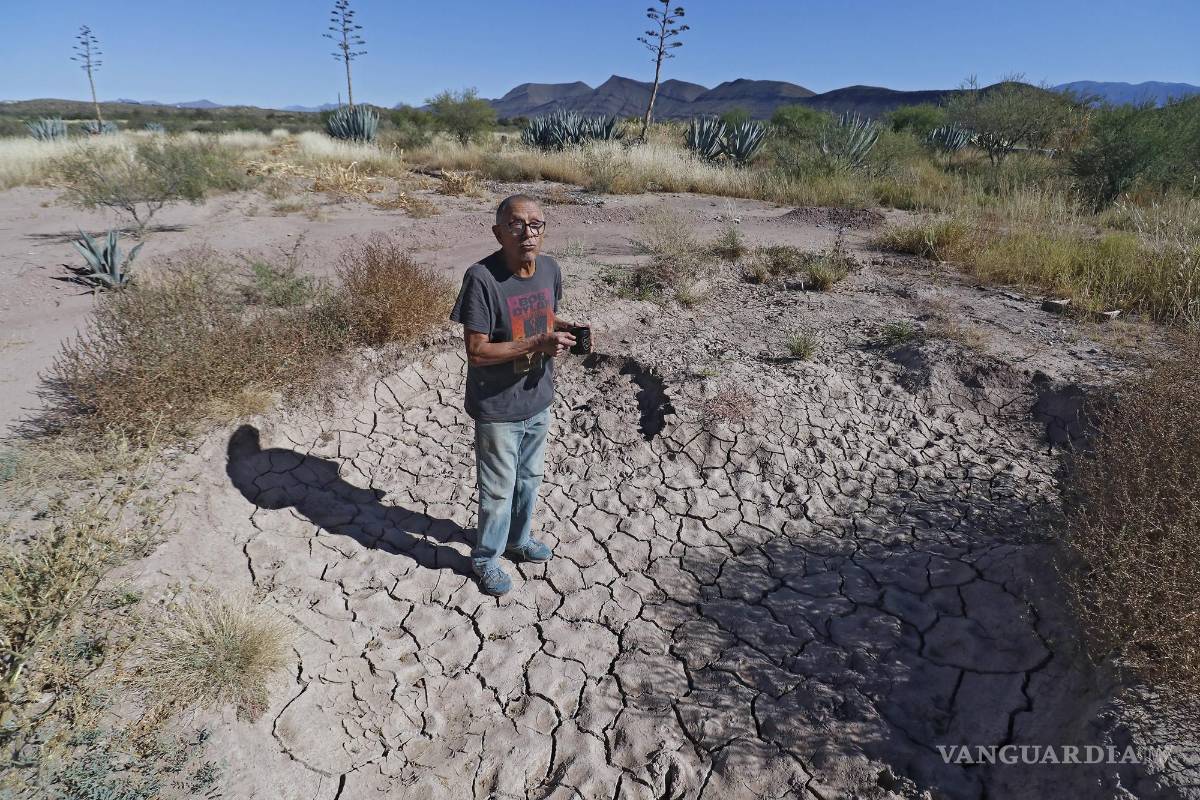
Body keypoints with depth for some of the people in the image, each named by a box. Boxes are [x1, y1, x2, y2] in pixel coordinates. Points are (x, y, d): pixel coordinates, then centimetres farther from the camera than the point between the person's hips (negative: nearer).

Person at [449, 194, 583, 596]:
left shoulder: (550, 269, -5)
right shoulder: (482, 277, -24)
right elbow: (476, 351, -23)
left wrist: (564, 330, -10)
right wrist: (537, 344, -30)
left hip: (538, 401, 6)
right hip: (498, 410, -6)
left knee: (529, 478, 25)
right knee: (498, 490, 12)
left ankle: (518, 539, 50)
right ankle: (486, 557, 37)